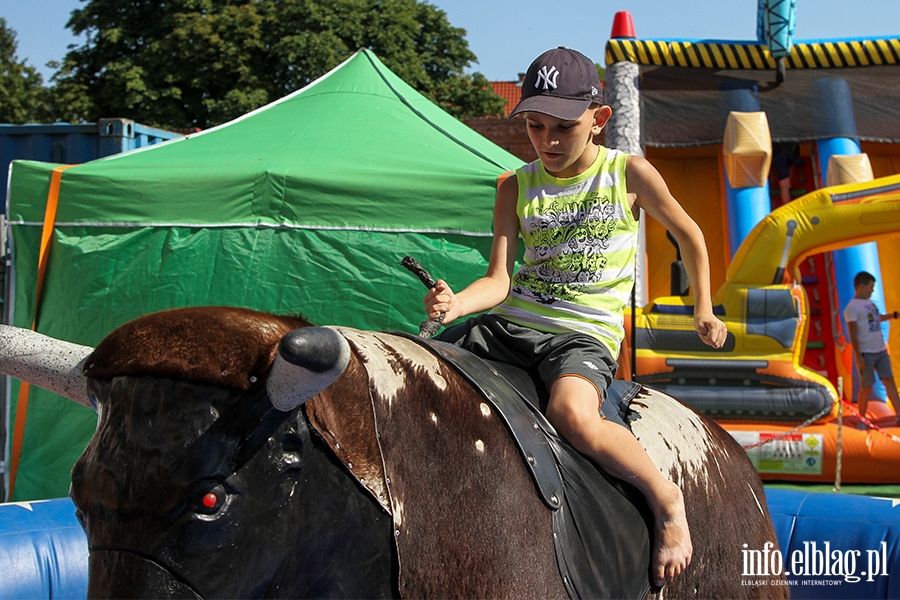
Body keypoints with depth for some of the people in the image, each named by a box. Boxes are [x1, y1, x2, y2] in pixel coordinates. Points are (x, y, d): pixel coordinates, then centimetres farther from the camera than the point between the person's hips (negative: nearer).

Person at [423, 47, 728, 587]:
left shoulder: (629, 174, 0)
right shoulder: (516, 189, 6)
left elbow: (689, 234, 15)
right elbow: (499, 280, -1)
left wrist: (704, 310, 19)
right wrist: (456, 304, -22)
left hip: (586, 333, -4)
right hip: (511, 322, 4)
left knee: (573, 415, -36)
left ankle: (666, 500, -15)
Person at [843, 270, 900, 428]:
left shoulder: (869, 303, 13)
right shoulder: (852, 307, -12)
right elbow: (853, 334, -15)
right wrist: (858, 357, -19)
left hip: (881, 351, 7)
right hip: (866, 354, -7)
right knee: (866, 387, -1)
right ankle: (862, 420, 13)